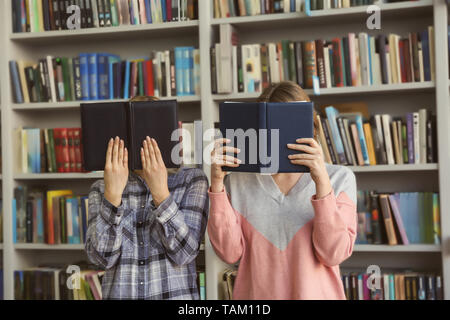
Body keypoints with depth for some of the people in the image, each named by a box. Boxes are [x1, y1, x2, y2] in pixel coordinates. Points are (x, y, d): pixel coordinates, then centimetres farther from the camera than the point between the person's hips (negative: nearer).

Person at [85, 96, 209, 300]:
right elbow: (102, 257, -12)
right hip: (119, 292, 1)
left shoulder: (192, 181, -4)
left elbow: (184, 253, -14)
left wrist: (160, 191, -23)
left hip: (175, 292, -1)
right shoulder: (101, 190, 0)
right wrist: (113, 192, -21)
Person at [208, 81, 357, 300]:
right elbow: (230, 252, -10)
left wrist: (322, 182, -23)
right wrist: (217, 182, -16)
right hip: (254, 292, 1)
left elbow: (333, 254, -14)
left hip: (315, 293, 0)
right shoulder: (238, 180, -2)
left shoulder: (339, 178, -4)